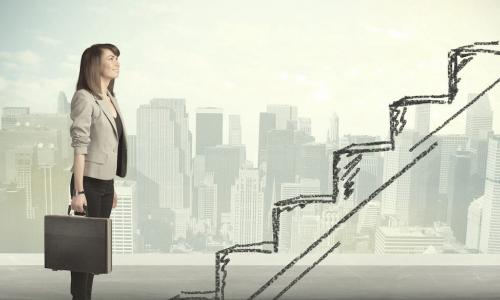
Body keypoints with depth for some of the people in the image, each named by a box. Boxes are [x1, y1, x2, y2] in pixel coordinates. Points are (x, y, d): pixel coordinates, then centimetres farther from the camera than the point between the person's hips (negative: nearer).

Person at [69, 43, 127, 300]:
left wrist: (112, 187, 16)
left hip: (106, 184, 7)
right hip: (89, 183, -7)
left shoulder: (110, 99, 12)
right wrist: (78, 191, -19)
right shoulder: (84, 98, -11)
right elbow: (80, 146, -16)